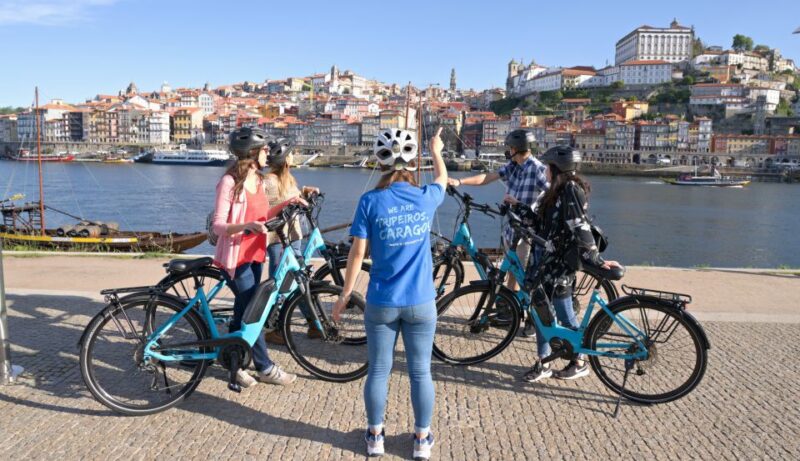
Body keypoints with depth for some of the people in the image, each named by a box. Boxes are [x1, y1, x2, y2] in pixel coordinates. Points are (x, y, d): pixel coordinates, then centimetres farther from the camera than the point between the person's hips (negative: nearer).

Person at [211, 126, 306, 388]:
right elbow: (218, 226, -19)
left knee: (244, 313, 14)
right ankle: (266, 369, 11)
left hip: (254, 254, 8)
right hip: (235, 256, -8)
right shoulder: (230, 182, -16)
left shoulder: (258, 180, 8)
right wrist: (248, 226, -35)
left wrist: (286, 203, 4)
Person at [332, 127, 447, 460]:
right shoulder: (426, 198, -4)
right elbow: (442, 179, 20)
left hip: (381, 303, -1)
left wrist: (344, 295, 1)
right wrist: (436, 151, 39)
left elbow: (357, 253, -9)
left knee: (378, 371, 13)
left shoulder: (370, 201, -10)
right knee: (420, 372, 13)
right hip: (421, 303, 1)